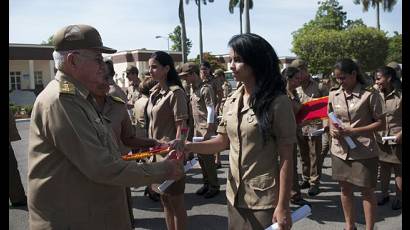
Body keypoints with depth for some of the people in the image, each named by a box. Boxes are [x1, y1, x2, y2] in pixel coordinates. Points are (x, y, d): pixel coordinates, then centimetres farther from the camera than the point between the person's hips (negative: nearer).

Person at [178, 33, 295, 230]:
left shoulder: (277, 102, -15)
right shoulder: (231, 102, 2)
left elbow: (286, 158, -14)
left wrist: (283, 206, -15)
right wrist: (189, 146, -5)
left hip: (265, 200, -6)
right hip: (235, 196, 6)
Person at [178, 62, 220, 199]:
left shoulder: (205, 88, -13)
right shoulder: (192, 88, 11)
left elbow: (211, 110, -17)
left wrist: (208, 131, -20)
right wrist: (195, 126, 13)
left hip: (206, 127, -8)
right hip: (197, 126, 8)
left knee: (207, 157, -2)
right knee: (200, 156, 12)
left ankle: (214, 186, 11)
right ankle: (206, 183, 24)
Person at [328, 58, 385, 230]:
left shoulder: (370, 94, -12)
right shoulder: (334, 94, 3)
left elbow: (380, 123, -9)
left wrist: (353, 131, -19)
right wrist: (332, 129, -7)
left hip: (364, 152, -4)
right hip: (340, 150, 5)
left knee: (367, 191, 9)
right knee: (345, 188, 16)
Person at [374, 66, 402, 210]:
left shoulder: (400, 95, -13)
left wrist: (401, 133, -18)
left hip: (397, 140, -4)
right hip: (381, 139, 4)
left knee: (398, 170, 9)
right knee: (384, 168, 15)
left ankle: (398, 198, 22)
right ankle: (384, 194, 30)